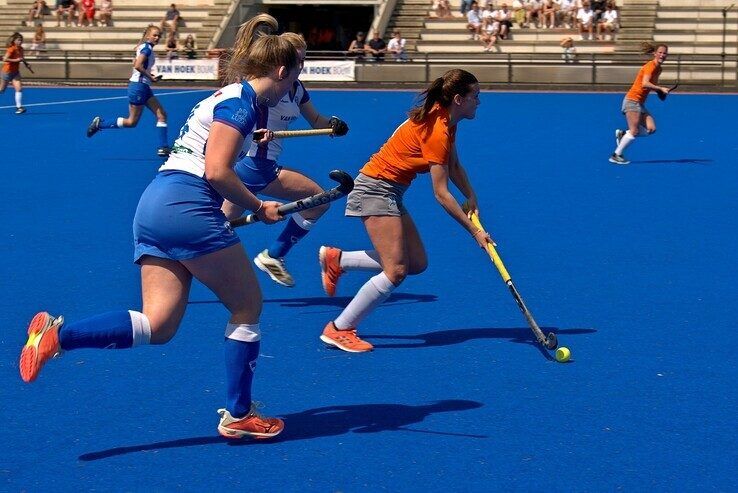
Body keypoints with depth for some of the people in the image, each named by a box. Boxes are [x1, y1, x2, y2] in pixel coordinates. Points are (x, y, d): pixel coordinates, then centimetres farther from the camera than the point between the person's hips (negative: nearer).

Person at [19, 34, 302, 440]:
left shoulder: (229, 95, 24)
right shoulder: (241, 100, -6)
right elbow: (216, 172, -15)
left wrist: (251, 141, 25)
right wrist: (258, 208, -5)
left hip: (153, 206, 9)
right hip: (187, 207, -9)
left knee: (157, 326, 1)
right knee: (248, 306, 5)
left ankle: (57, 335, -14)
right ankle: (238, 416, 11)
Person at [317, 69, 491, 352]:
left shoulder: (446, 122, 7)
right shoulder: (436, 132, -22)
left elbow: (454, 166, 20)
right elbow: (441, 194, -21)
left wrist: (471, 197, 4)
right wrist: (475, 231, -16)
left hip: (391, 191, 10)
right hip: (376, 188, -10)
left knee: (417, 263, 6)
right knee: (396, 271, -15)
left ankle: (337, 259, 16)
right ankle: (338, 330, -6)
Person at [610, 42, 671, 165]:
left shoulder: (658, 69, 12)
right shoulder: (650, 66, -15)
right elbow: (645, 84, -29)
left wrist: (660, 91, 9)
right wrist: (661, 88, -33)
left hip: (640, 103, 9)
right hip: (632, 100, -9)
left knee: (651, 129, -3)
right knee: (634, 131, -10)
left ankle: (622, 134, 10)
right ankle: (616, 155, 0)